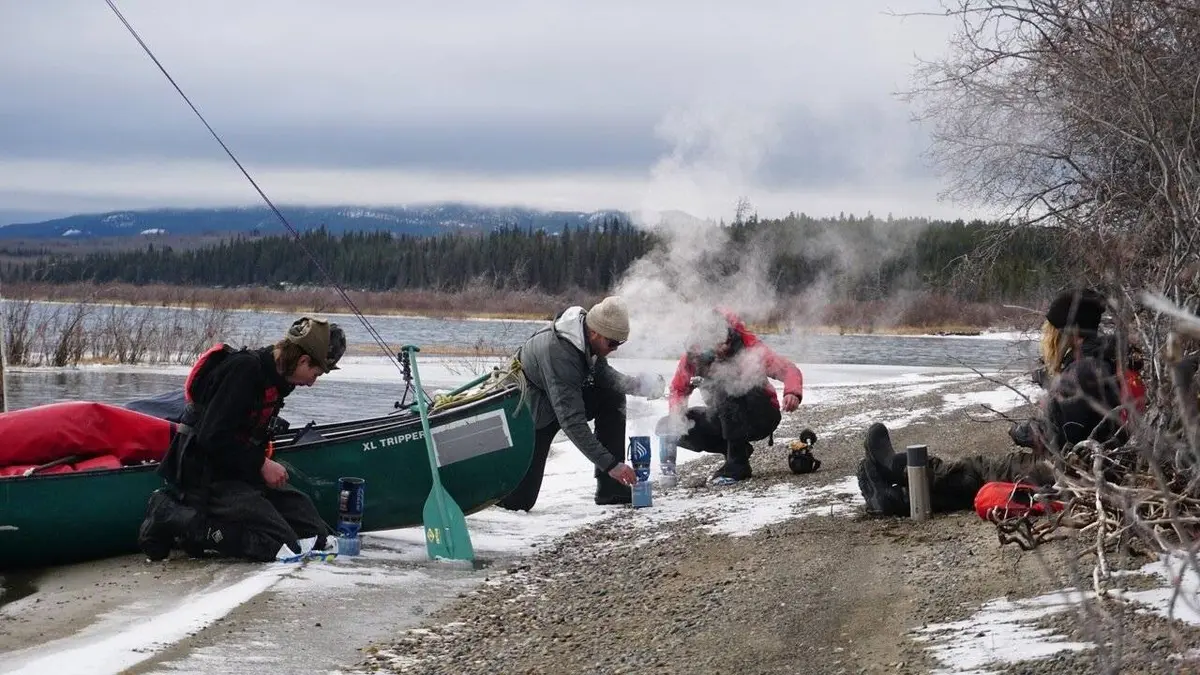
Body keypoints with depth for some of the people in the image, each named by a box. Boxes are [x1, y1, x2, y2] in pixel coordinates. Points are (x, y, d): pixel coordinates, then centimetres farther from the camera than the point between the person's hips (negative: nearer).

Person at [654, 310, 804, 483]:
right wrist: (676, 415, -12)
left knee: (725, 386, -34)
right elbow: (678, 389, 8)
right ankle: (737, 449, -1)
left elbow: (788, 370, -23)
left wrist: (792, 392, -45)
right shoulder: (693, 358, -9)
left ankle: (737, 463, -27)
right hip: (723, 421, 6)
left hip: (762, 417, -6)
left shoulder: (749, 348, -20)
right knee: (666, 428, -9)